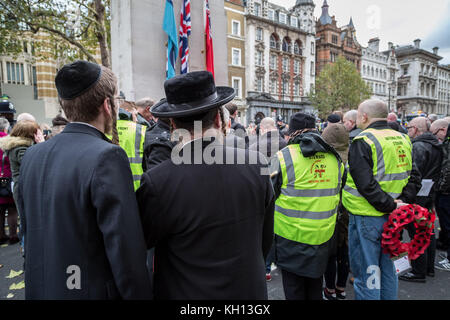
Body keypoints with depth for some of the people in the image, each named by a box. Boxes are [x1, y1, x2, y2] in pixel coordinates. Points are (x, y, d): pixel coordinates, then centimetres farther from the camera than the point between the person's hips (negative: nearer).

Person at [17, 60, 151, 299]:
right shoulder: (107, 157, -24)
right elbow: (126, 250, -24)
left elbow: (30, 231, 8)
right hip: (94, 291, -6)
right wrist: (139, 294, -12)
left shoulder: (31, 155, -1)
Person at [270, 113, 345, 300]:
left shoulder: (283, 156, -13)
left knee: (293, 286, 11)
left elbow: (270, 195, -8)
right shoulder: (334, 157, 3)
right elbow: (339, 192, 15)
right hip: (324, 233, 5)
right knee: (315, 281, 23)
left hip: (292, 232, -5)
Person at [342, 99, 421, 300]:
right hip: (391, 216, 8)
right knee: (386, 267, 22)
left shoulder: (362, 142, -16)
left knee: (366, 272, 5)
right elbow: (414, 177, 8)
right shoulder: (402, 139, 8)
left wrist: (391, 206, -15)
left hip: (366, 217, -7)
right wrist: (403, 201, -1)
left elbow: (365, 184, -23)